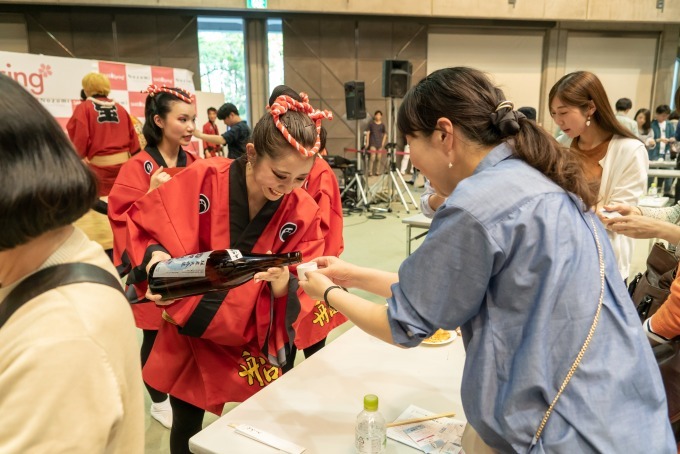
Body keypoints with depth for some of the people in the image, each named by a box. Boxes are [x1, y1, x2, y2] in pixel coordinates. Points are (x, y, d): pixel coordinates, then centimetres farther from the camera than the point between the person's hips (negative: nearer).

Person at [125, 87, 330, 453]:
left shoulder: (303, 213, -15)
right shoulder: (200, 180, -18)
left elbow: (300, 296, -12)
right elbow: (141, 223, -4)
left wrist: (283, 284, -34)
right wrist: (156, 254, -23)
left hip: (257, 344, 0)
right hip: (191, 337, 0)